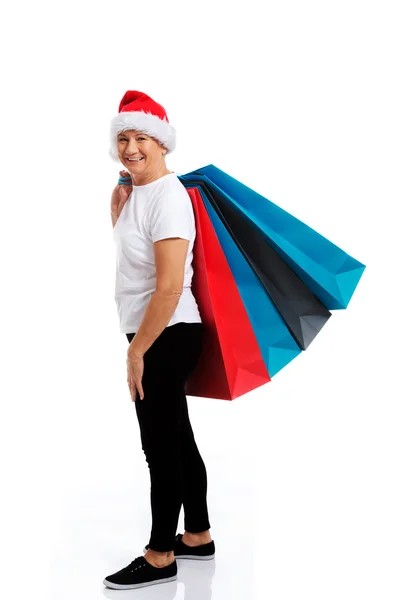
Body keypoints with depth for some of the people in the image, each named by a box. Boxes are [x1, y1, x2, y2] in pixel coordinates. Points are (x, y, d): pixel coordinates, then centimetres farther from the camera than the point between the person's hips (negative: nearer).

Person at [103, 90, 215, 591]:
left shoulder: (167, 197, -19)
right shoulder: (137, 190, 10)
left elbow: (169, 286, -24)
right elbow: (123, 237, 27)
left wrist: (136, 351, -19)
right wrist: (118, 200, 8)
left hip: (166, 337, -10)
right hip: (157, 336, 10)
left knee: (160, 445, -1)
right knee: (177, 439, 17)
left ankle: (160, 557, 13)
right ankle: (198, 537, 31)